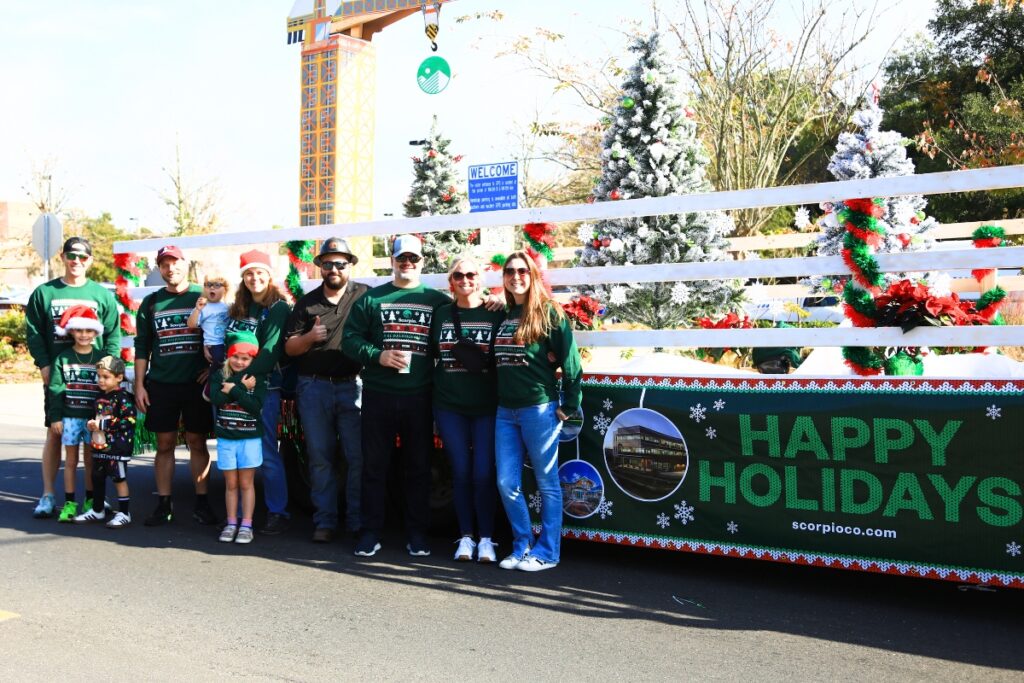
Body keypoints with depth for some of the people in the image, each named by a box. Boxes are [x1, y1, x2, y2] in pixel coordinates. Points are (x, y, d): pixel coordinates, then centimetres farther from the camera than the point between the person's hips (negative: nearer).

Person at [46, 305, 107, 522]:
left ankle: (90, 501, 16)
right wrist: (55, 417, -4)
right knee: (70, 460, 6)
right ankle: (69, 502, 12)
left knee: (90, 460, 7)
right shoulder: (63, 358, 2)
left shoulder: (101, 358, 2)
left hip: (94, 417, 0)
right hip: (69, 416, 0)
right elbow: (55, 389, 0)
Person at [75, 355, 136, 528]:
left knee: (119, 479, -2)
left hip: (117, 447, -9)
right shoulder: (100, 397, 12)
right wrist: (90, 424, 3)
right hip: (99, 445, 9)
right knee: (97, 478, 16)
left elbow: (128, 421, -23)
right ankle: (97, 510, 30)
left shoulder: (123, 398, -14)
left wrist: (102, 424, -20)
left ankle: (124, 513, 6)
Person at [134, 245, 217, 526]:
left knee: (197, 443, 3)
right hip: (160, 385, 2)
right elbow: (142, 347, 11)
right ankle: (164, 504, 13)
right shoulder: (151, 303, 10)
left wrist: (213, 368, -6)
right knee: (164, 444, 6)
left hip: (196, 384, -2)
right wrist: (139, 385, 5)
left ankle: (201, 503, 10)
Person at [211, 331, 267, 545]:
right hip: (225, 438, 2)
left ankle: (246, 525, 8)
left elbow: (256, 406, -15)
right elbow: (216, 399, -14)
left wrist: (233, 390, -16)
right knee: (231, 483, 9)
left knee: (246, 483, 3)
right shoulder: (220, 375, 3)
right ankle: (231, 523, 18)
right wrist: (241, 388, -16)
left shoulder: (256, 378, -2)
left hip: (250, 437, -2)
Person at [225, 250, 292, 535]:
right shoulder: (237, 308, 16)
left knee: (267, 455, -1)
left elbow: (271, 351, -15)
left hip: (264, 387, -6)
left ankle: (277, 512, 10)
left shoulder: (279, 308, -5)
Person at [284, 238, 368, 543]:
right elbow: (289, 348, 11)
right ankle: (325, 521, 15)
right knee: (320, 458, 6)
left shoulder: (365, 296, 3)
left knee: (357, 457, -1)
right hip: (314, 388, 3)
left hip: (352, 386, -2)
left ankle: (357, 521, 10)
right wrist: (309, 337, -8)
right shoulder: (306, 303, 12)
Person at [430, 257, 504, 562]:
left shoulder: (496, 314, -1)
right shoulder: (441, 314, 9)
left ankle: (486, 538, 12)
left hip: (486, 406, -2)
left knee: (483, 474, -2)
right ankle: (466, 537, 18)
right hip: (449, 405, 2)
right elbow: (431, 354, 14)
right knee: (460, 472, 6)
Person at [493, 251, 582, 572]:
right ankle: (522, 545, 21)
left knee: (547, 483, 4)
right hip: (505, 411, 6)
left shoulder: (549, 312, -5)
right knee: (507, 483, 6)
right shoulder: (503, 315, 13)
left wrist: (569, 406, -9)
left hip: (540, 409, -6)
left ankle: (547, 552, 14)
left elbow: (570, 361, -8)